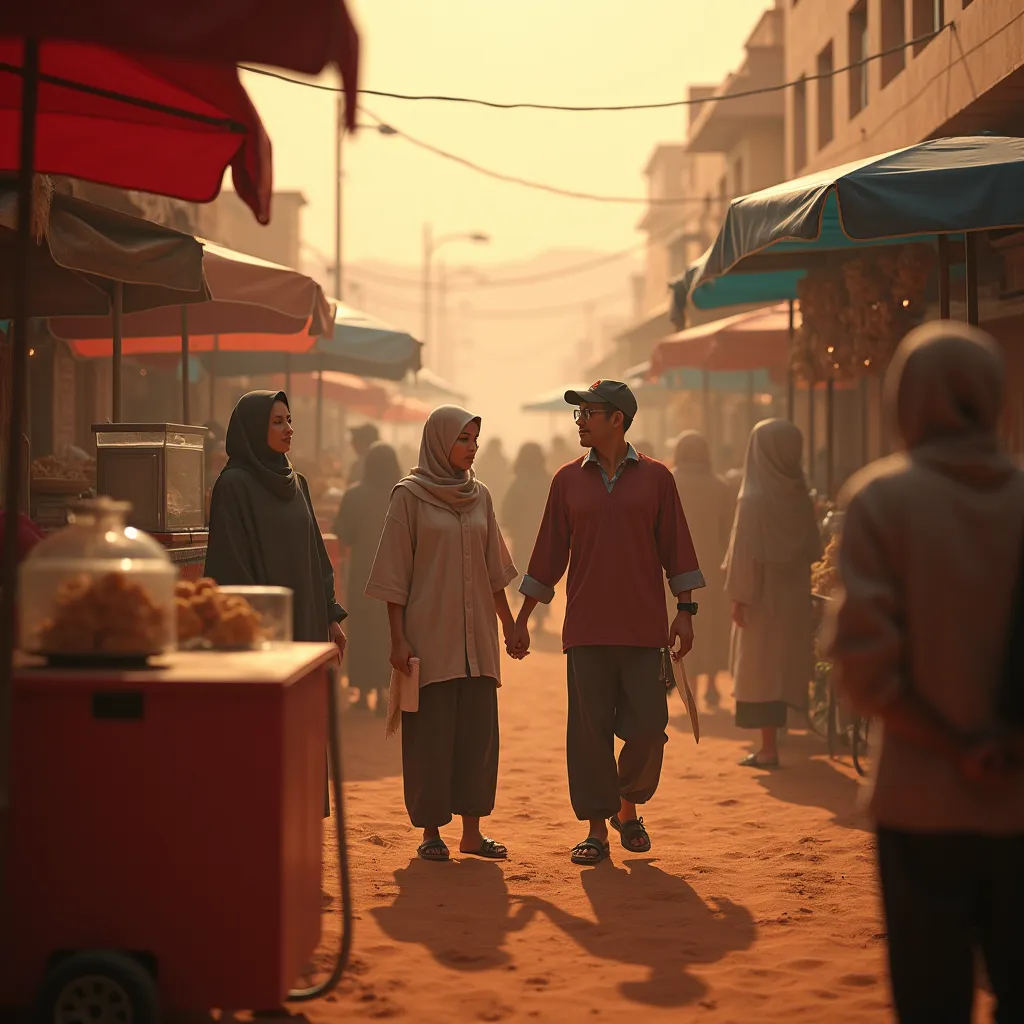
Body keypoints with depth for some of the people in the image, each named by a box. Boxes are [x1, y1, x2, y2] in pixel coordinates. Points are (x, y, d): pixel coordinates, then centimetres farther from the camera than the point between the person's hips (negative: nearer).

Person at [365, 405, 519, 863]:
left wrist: (508, 622, 15)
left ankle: (472, 829, 12)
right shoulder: (410, 495, -5)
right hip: (430, 634, -5)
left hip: (476, 636, 5)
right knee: (430, 735, -1)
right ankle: (430, 830, 9)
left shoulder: (479, 496, 10)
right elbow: (395, 572, -6)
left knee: (479, 733, 4)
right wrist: (398, 638, -11)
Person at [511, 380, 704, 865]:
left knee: (647, 727, -1)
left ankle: (628, 809, 24)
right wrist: (522, 619, 9)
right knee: (590, 731, 1)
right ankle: (597, 829, 10)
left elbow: (675, 548, 4)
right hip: (586, 629, 1)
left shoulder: (655, 477, 3)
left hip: (643, 628, -1)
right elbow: (549, 553, 10)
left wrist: (685, 611, -3)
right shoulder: (568, 480, 7)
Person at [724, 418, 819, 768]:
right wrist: (799, 579, 14)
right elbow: (813, 549, 5)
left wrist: (739, 598, -11)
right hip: (794, 596, 5)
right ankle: (773, 736, 25)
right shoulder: (800, 496, -1)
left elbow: (745, 554, -16)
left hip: (763, 596, -5)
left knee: (760, 668, 2)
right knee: (785, 664, 16)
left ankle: (769, 748, 2)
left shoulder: (755, 499, -16)